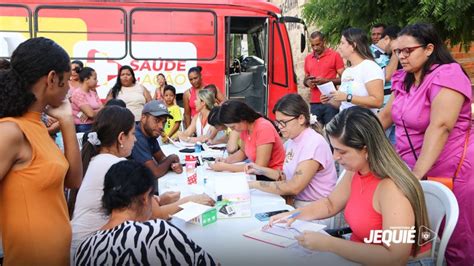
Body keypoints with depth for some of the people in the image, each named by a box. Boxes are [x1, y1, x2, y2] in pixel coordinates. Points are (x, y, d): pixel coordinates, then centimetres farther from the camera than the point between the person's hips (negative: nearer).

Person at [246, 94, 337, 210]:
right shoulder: (292, 140, 7)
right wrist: (261, 170, 3)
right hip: (297, 203, 7)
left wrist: (255, 184, -18)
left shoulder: (314, 144, -19)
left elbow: (294, 188, -23)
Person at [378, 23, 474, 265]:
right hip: (411, 167, 7)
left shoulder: (447, 75, -17)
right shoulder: (403, 79, 8)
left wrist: (417, 174, -31)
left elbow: (440, 127, -26)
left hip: (447, 171, -7)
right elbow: (387, 114, 18)